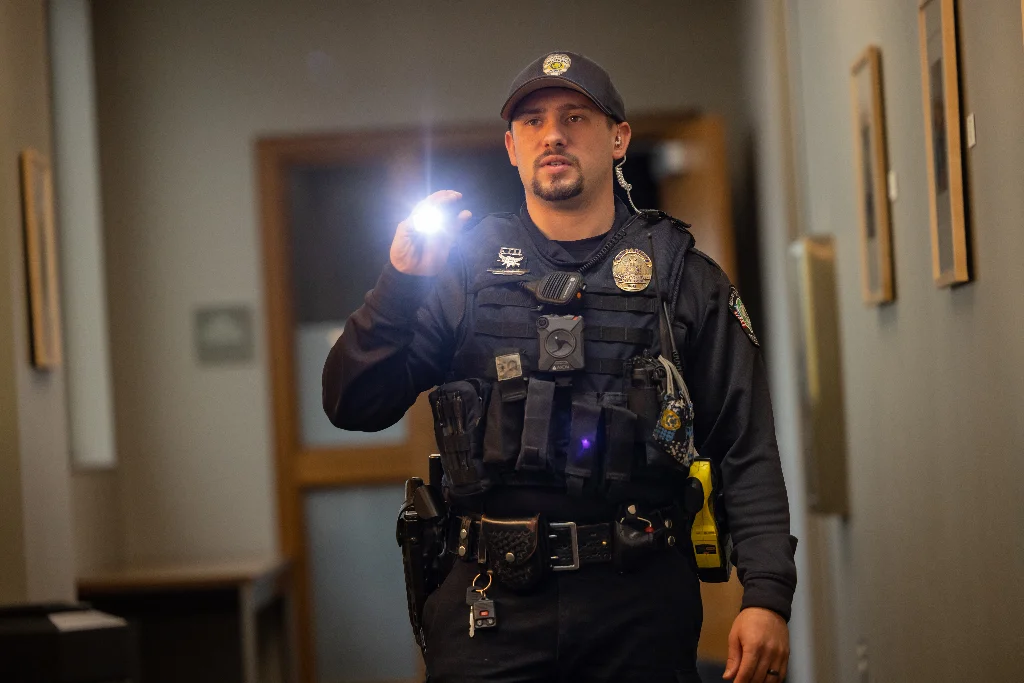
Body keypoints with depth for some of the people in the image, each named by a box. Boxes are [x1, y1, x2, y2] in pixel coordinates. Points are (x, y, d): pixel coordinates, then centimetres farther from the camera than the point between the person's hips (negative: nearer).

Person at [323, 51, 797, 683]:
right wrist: (400, 281, -11)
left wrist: (767, 595, -9)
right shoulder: (463, 265, 7)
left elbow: (748, 451, 2)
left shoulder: (682, 276, 6)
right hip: (494, 606, 0)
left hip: (641, 609, 0)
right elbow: (355, 407, 1)